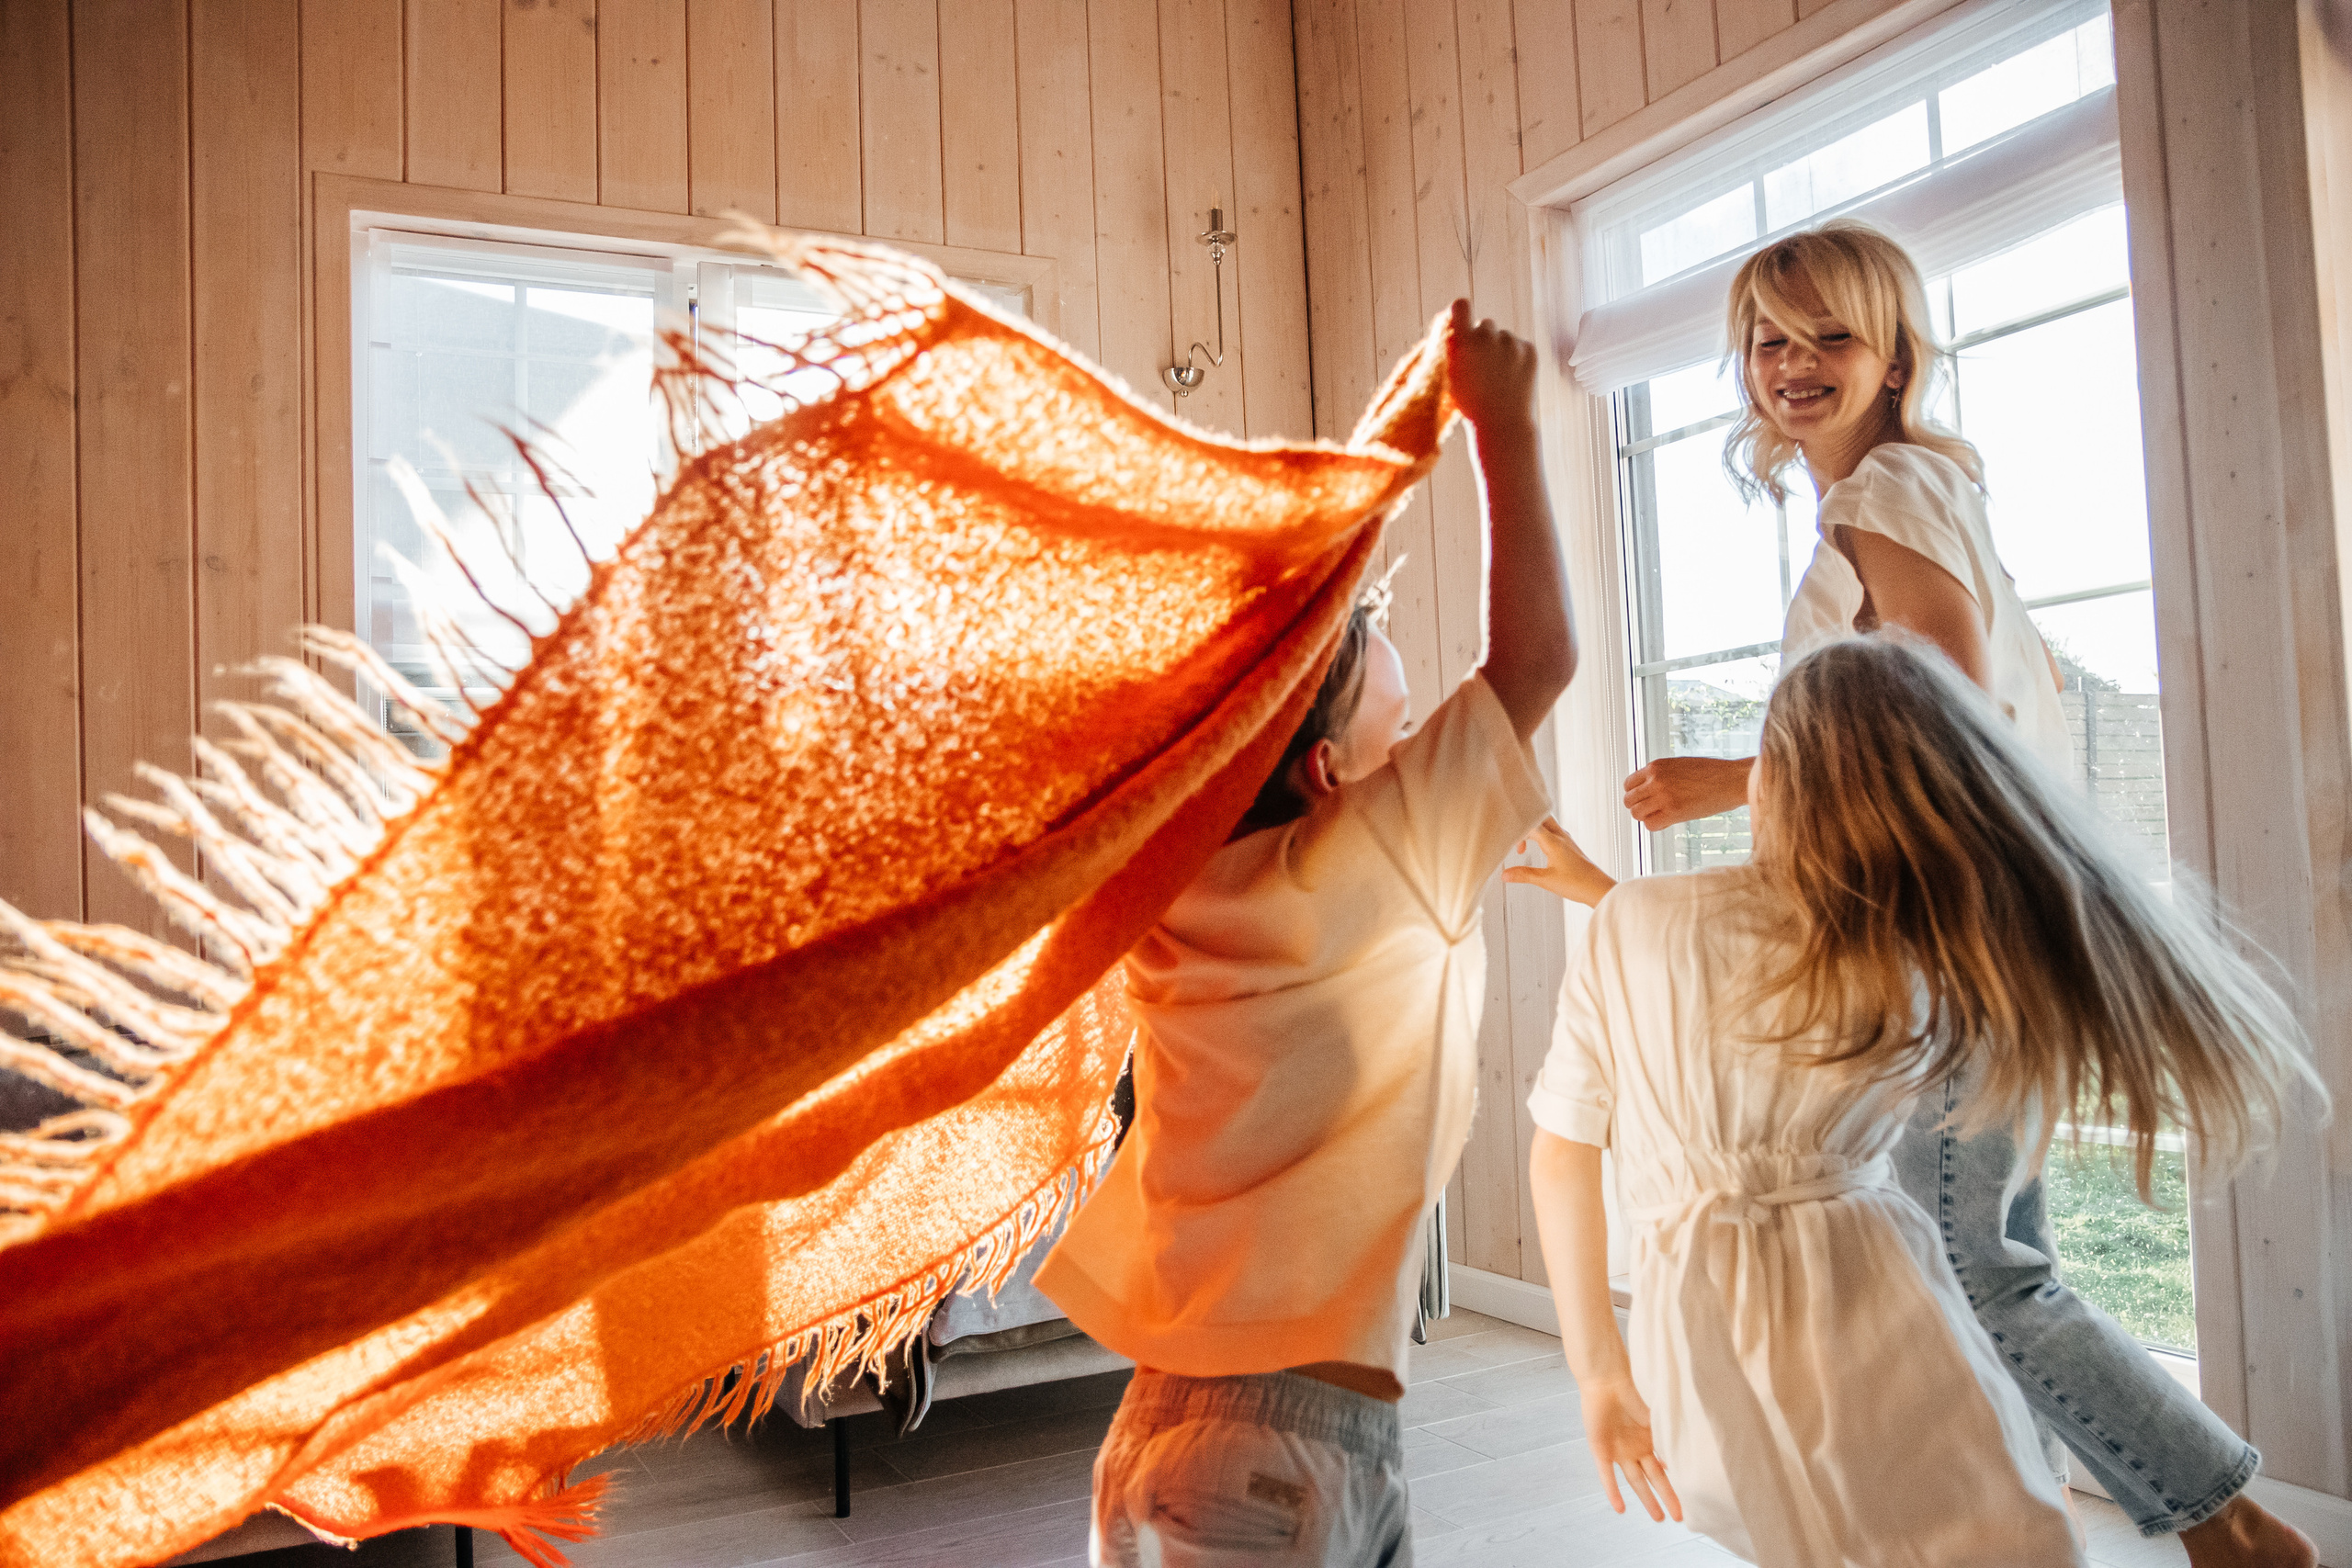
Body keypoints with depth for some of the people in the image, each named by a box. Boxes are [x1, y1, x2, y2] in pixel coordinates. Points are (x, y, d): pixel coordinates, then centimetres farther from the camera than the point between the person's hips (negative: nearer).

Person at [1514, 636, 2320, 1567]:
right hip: (1872, 1307, -1)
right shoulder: (1934, 975, -5)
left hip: (1694, 1343, 2)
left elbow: (1559, 1154, -2)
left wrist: (1599, 1369, 6)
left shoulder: (1627, 924, -7)